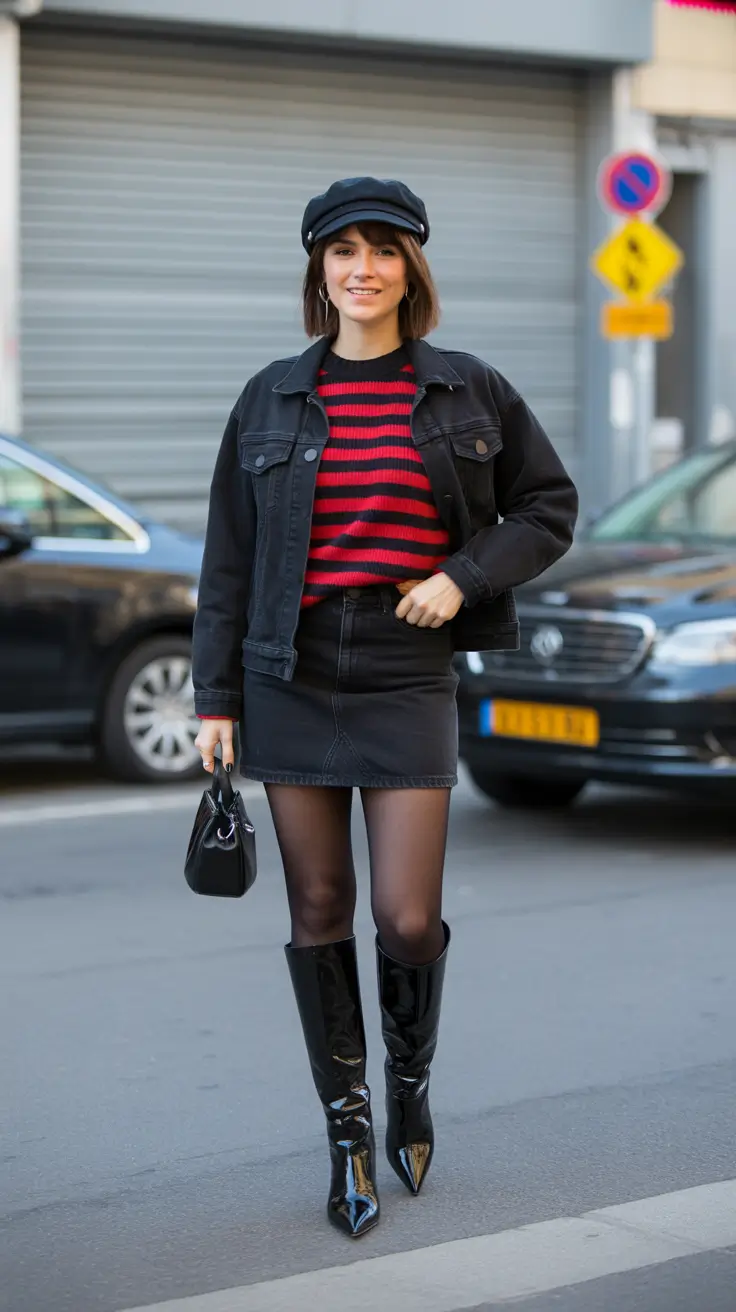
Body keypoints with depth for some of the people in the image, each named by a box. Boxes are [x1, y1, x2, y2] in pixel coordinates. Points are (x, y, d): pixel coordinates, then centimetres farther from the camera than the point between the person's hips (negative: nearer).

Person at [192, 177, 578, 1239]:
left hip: (408, 679, -1)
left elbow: (551, 507, 10)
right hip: (291, 676, 1)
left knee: (409, 920, -6)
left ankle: (411, 1077, 24)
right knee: (318, 911, 5)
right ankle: (348, 1126, 18)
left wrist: (465, 576, -7)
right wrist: (217, 695, 3)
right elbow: (229, 556, 6)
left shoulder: (470, 391, 3)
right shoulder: (273, 398, 5)